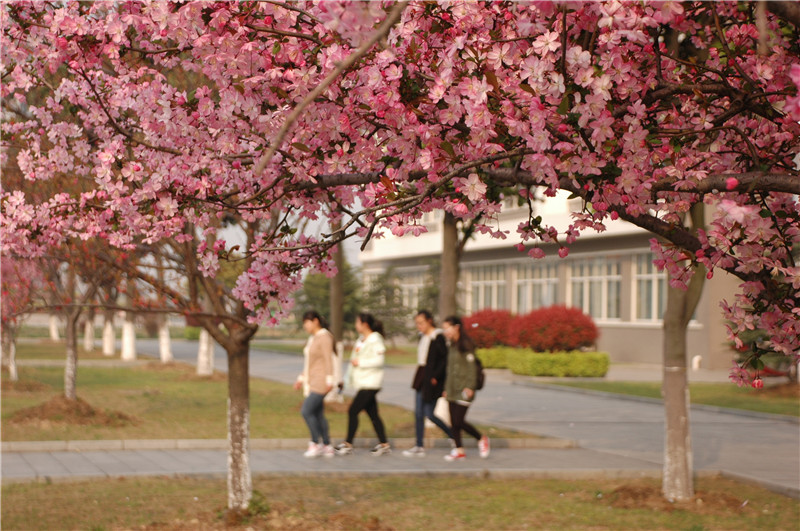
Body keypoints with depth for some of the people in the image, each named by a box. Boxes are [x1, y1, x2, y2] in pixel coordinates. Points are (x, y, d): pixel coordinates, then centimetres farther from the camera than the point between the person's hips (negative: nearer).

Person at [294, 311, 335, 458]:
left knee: (306, 411, -14)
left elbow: (328, 359, -18)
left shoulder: (324, 337, -12)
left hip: (321, 382, -10)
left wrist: (329, 380, -23)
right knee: (318, 414, 8)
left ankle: (316, 443, -5)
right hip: (312, 382, 10)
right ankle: (327, 447, 12)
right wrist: (301, 378, 20)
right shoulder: (313, 338, 17)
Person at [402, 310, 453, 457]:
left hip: (432, 380, -8)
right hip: (421, 378, 8)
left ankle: (452, 436, 14)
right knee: (418, 413, 5)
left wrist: (435, 377, -19)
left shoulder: (438, 338, -12)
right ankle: (419, 447, 9)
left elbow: (444, 359, -16)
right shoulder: (422, 337, 12)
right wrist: (419, 377, 11)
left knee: (429, 414, -6)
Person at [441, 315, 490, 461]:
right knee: (453, 422, 4)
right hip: (452, 389, 8)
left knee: (459, 421, -11)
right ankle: (459, 450, 9)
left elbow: (472, 366, -12)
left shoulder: (466, 344, -9)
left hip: (463, 389, -8)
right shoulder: (451, 345, 15)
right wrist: (446, 388, 18)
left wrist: (470, 386, -18)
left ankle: (481, 439, 9)